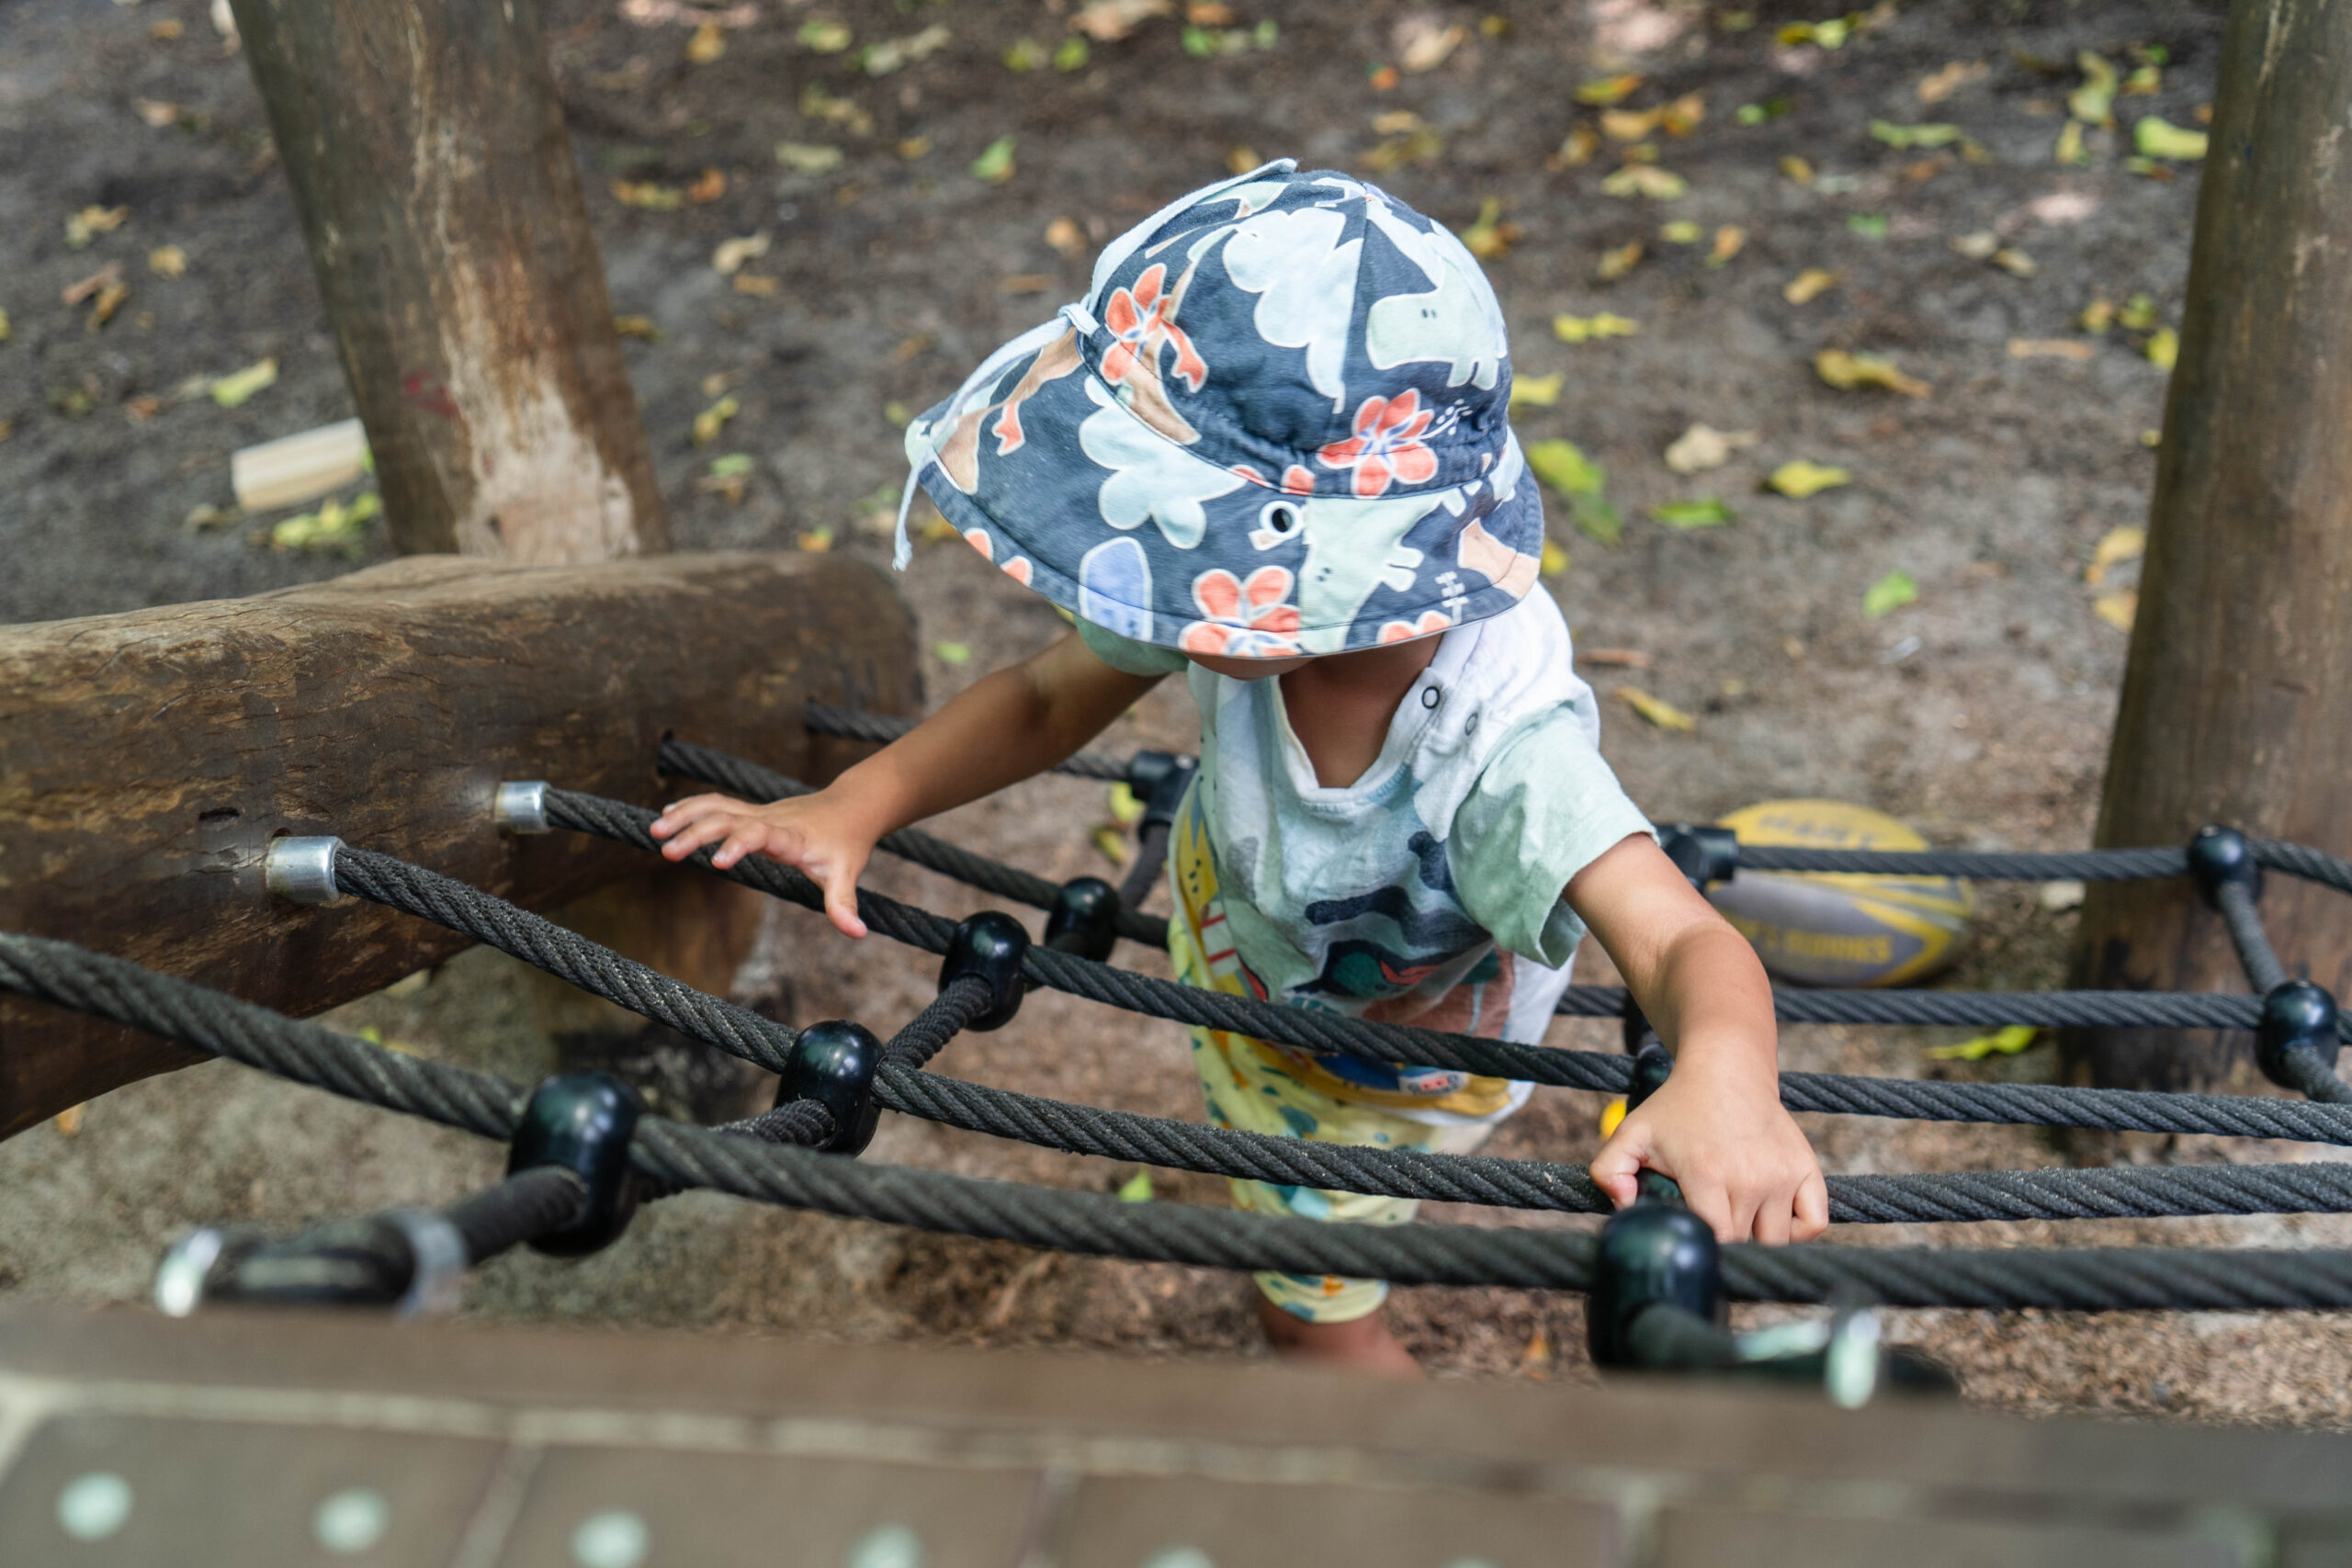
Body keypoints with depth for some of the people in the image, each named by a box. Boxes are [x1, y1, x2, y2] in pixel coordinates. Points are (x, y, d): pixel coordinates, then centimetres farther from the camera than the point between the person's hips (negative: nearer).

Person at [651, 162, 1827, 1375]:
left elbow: (1682, 942, -56)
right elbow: (1047, 697, -18)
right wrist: (855, 805, -29)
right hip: (1234, 912, 4)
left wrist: (1723, 1080, -79)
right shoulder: (1238, 601, -34)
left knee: (1313, 1313, 21)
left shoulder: (1504, 747, -48)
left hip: (1377, 1072, -4)